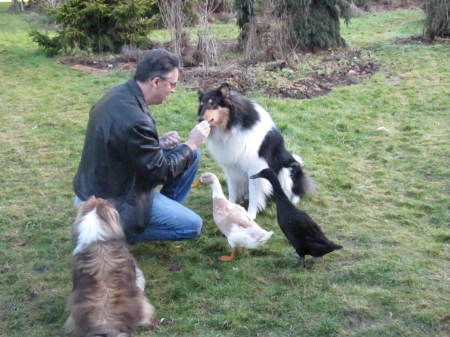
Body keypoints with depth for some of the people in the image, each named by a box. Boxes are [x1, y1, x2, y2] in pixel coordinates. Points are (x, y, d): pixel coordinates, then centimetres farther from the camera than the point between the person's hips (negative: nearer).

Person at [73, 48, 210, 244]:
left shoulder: (119, 95, -3)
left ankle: (169, 211, 21)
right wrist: (191, 144, -9)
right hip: (113, 201, -9)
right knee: (192, 226, -8)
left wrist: (158, 144, -2)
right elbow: (159, 172, -21)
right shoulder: (134, 120, -32)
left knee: (192, 155, 8)